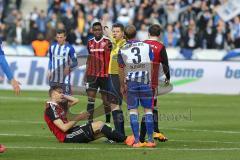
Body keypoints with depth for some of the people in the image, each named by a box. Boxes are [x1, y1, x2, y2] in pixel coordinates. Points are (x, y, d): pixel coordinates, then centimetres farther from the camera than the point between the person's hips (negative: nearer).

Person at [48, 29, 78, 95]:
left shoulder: (69, 48, -6)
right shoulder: (52, 47, 7)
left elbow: (75, 62, -4)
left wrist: (69, 67, -23)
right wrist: (49, 70, 6)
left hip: (64, 78, -4)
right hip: (53, 78, 5)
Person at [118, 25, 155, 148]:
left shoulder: (122, 50, 0)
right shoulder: (146, 46, 2)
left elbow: (121, 70, 6)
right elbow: (151, 66, 6)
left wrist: (122, 86, 18)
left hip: (131, 82, -1)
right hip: (145, 82, 1)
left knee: (133, 110, 3)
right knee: (148, 110, 6)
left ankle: (136, 140, -3)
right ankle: (150, 139, 5)